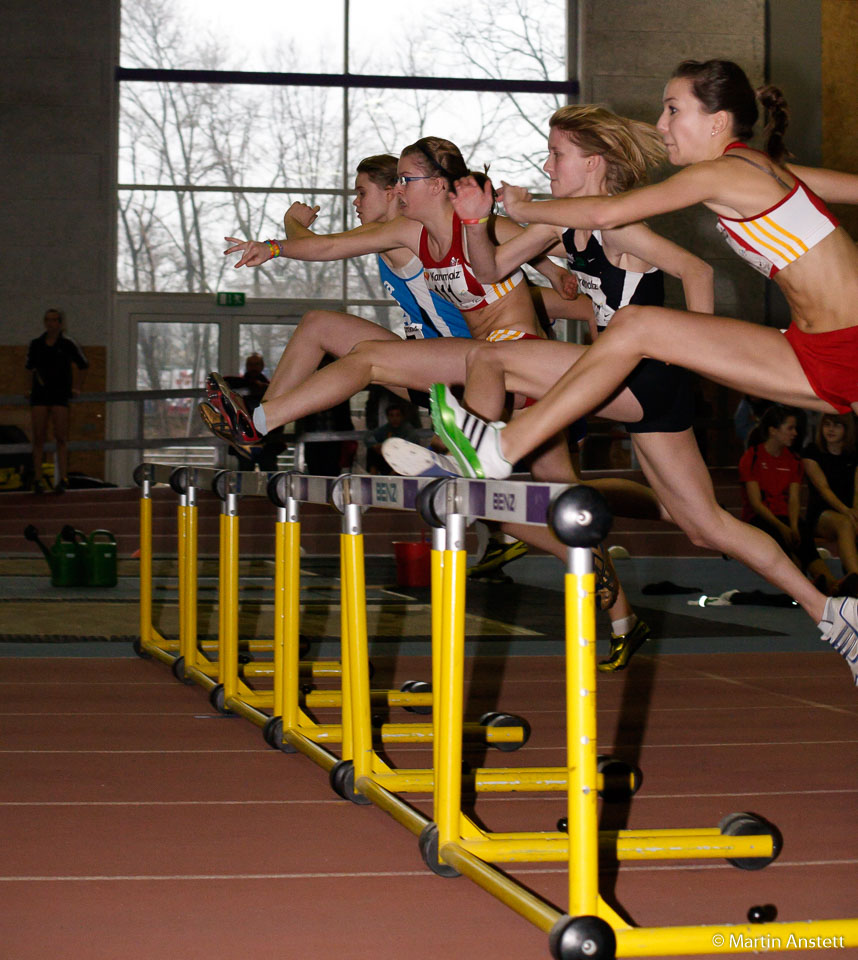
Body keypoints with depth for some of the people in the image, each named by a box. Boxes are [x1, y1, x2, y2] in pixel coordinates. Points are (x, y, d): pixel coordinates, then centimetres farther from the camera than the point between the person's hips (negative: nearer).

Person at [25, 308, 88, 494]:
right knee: (39, 438, -2)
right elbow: (30, 366, 22)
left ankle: (62, 479, -5)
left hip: (60, 396, -2)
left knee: (61, 438, -6)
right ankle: (37, 480, -1)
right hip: (39, 395, 2)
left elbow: (83, 365, 14)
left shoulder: (67, 344, 3)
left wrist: (76, 387, 10)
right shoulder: (36, 344, 9)